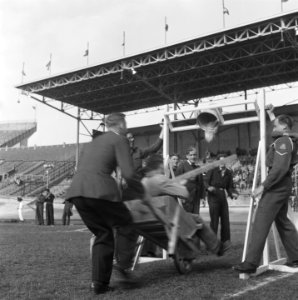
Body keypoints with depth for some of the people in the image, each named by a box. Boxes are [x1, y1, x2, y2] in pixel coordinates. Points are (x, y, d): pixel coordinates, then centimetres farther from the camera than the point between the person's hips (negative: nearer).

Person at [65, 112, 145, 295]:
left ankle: (99, 283, 13)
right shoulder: (120, 140, 7)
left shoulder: (94, 142, 30)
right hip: (99, 190, -7)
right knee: (125, 225, 13)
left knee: (103, 235, 17)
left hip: (76, 191, 7)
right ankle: (123, 266, 0)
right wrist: (141, 194, 11)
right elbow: (128, 173, -4)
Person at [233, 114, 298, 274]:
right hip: (283, 187, 11)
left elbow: (280, 168, -23)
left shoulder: (283, 141, -13)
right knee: (283, 221, 18)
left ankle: (251, 262, -14)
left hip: (276, 187, -11)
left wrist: (263, 186, -23)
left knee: (260, 223, -12)